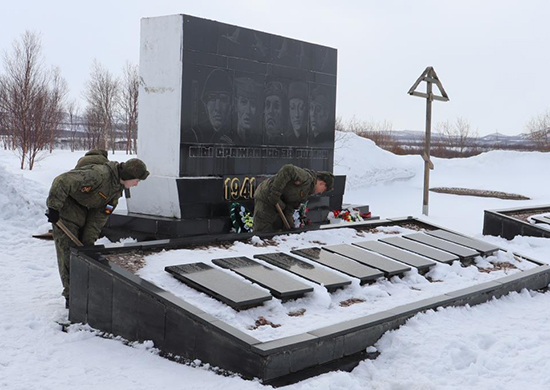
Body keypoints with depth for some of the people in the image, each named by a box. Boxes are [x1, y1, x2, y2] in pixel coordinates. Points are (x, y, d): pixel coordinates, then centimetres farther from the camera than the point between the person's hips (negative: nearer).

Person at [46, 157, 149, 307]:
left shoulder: (118, 187, -2)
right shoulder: (99, 174, -32)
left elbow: (100, 215, -1)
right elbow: (62, 182, -33)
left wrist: (89, 240, -6)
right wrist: (53, 208, -27)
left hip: (84, 212, 8)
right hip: (65, 208, -8)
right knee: (68, 251, -7)